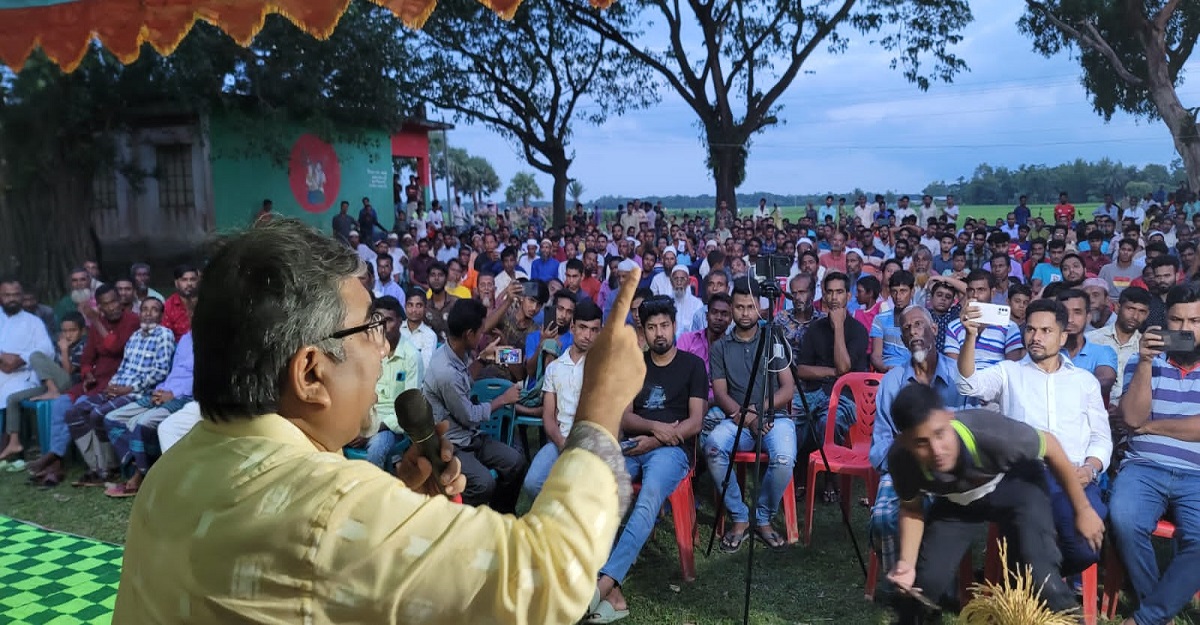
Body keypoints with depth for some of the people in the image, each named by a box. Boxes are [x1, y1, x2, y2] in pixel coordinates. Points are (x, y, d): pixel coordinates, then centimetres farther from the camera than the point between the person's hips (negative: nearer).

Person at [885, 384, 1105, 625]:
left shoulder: (988, 432, -41)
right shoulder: (901, 459, -32)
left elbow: (1049, 445, -20)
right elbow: (911, 508, -9)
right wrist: (907, 562, -25)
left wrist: (1083, 510, -9)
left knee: (1041, 576, -18)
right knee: (927, 579, -7)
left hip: (1016, 486, -1)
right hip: (956, 501, 2)